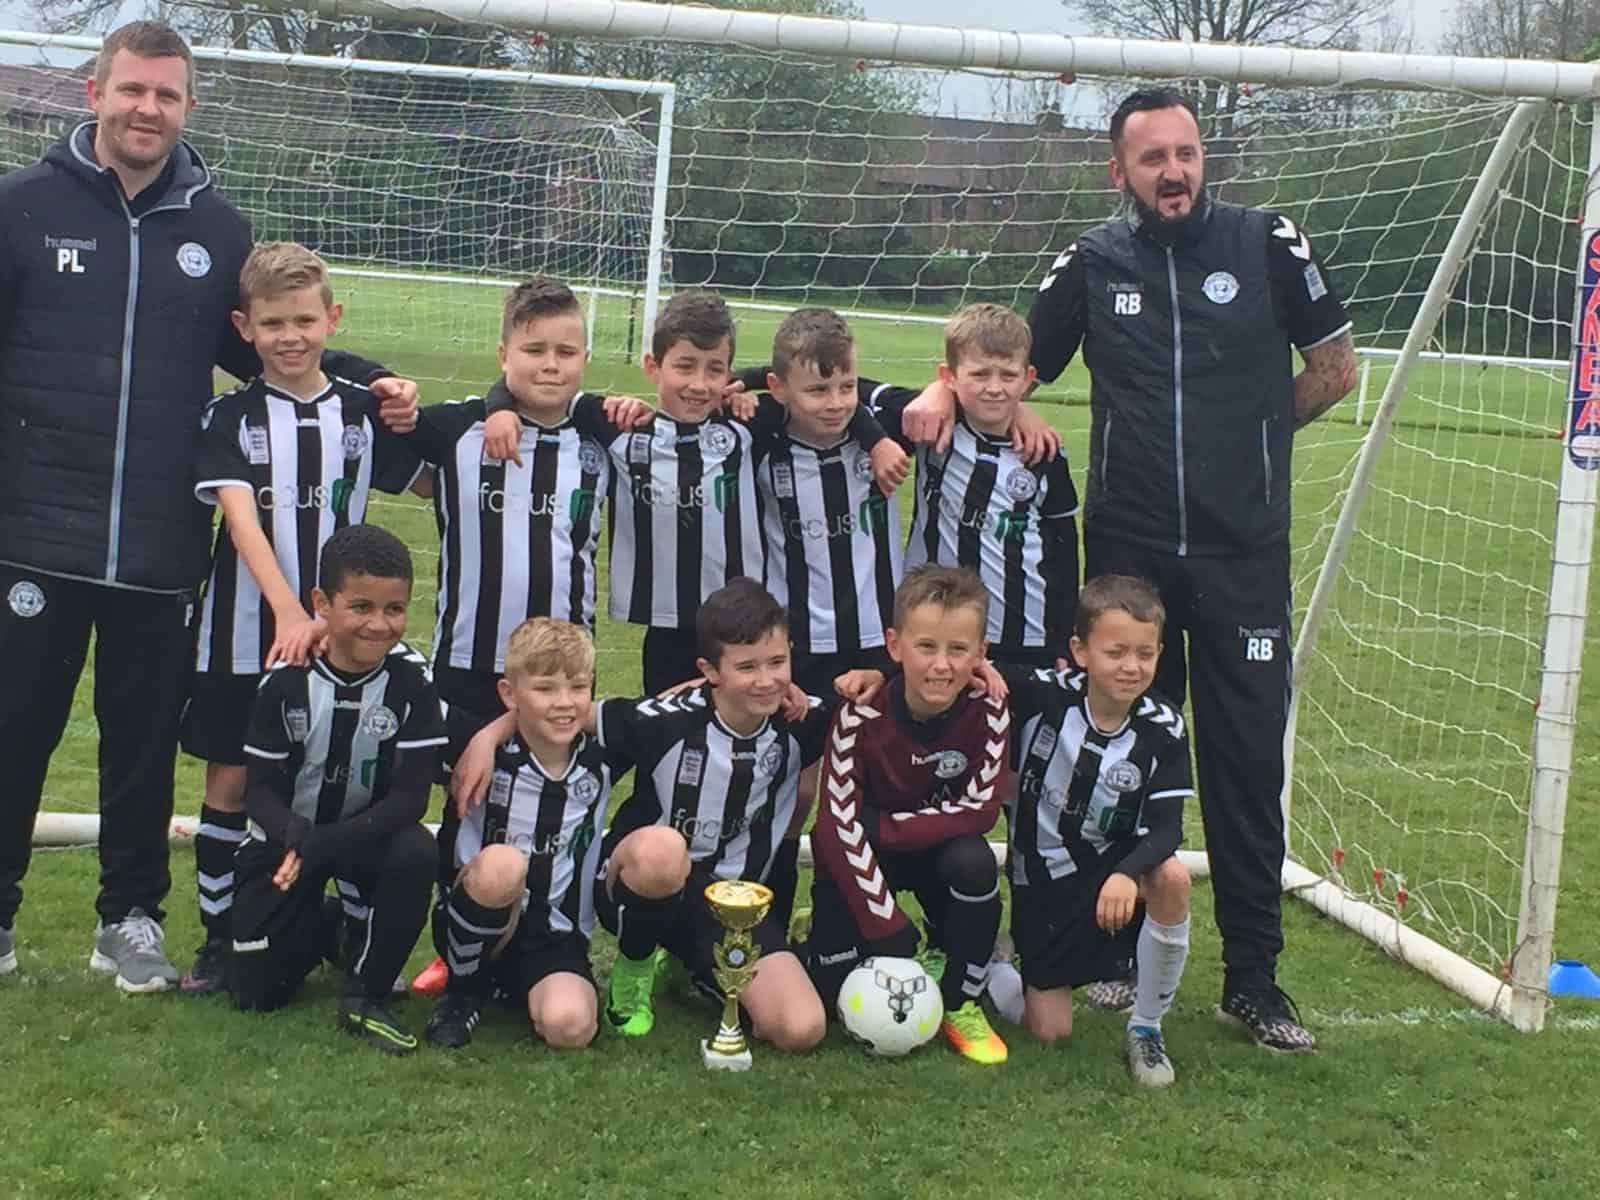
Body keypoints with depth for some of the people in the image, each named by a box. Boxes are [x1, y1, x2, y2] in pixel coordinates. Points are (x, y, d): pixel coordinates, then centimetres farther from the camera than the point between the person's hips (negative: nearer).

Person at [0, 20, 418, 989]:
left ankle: (132, 918, 26)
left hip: (164, 552, 2)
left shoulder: (219, 230, 8)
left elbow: (263, 351, 15)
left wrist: (371, 383, 1)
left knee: (146, 746, 10)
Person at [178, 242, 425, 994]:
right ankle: (219, 938, 16)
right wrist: (288, 613, -27)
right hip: (244, 630, -1)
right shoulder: (233, 417, -2)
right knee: (230, 782, 5)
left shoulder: (362, 412, 5)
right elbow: (241, 520, -15)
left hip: (337, 631, 1)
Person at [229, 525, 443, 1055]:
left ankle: (365, 995, -13)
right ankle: (325, 925, 28)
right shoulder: (287, 682, -19)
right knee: (255, 991, -6)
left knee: (416, 853, -35)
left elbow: (410, 797, -21)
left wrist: (322, 845, -32)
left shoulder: (411, 680, -19)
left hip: (367, 832, 0)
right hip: (287, 837, 0)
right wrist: (295, 836, -36)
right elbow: (260, 790, -13)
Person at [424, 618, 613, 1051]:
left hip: (556, 938, 1)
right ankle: (464, 990, -7)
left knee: (569, 1024, -29)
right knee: (502, 864, -34)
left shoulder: (601, 764, -2)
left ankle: (508, 985, 7)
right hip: (472, 928, -1)